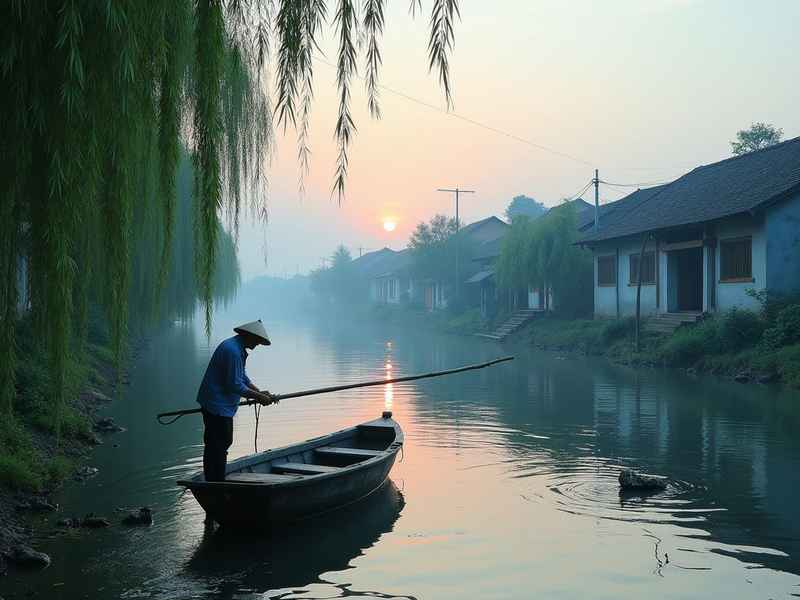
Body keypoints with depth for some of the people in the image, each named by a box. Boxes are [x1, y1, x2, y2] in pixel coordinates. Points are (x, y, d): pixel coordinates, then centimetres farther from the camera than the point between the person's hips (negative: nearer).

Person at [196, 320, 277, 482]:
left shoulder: (238, 349, 13)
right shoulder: (233, 351, -22)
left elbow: (242, 377, 20)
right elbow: (235, 385, -23)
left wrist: (260, 392, 9)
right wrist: (258, 397, -14)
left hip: (221, 405, 11)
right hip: (217, 406, -11)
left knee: (225, 442, 17)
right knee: (217, 446, -6)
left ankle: (216, 483, 26)